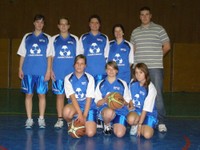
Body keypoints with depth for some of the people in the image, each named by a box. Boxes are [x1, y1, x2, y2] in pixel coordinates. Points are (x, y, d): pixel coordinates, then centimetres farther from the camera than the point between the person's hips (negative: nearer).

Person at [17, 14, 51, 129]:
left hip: (42, 72, -1)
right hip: (28, 71, 1)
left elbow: (49, 56, 4)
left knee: (42, 94, 1)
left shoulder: (47, 38, 8)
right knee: (29, 94, 3)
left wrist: (48, 70, -4)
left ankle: (41, 119, 11)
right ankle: (29, 119, 10)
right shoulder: (27, 37, 11)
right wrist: (20, 69, 4)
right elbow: (22, 54, 12)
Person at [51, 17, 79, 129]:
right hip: (58, 72, 0)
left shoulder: (75, 39, 9)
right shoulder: (54, 39, 9)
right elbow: (51, 56, 9)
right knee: (60, 95, 3)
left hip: (72, 72, 0)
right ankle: (60, 119, 9)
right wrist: (51, 70, 0)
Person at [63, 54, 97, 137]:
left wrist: (84, 116, -17)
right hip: (74, 106, 1)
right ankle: (70, 123, 0)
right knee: (67, 111, -36)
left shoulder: (90, 78, -3)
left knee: (90, 133, -19)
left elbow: (89, 98, -8)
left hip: (88, 107, 0)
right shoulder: (68, 78, -2)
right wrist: (80, 113, -22)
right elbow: (72, 97, -11)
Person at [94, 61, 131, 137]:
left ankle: (114, 124, 14)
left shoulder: (123, 84, 10)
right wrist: (105, 100, -16)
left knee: (120, 134, -22)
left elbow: (127, 102, 10)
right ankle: (107, 125, -3)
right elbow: (98, 103, 6)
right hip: (105, 109, 0)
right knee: (109, 112, -40)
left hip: (120, 110, 0)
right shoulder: (101, 84, 10)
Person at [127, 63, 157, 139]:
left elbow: (146, 109, -18)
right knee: (131, 119, -35)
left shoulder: (151, 88, -17)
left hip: (149, 113, -2)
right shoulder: (133, 83, -2)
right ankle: (135, 125, 1)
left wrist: (140, 124, -20)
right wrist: (131, 105, -8)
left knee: (147, 135, -26)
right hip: (135, 110, 3)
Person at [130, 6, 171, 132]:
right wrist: (141, 58, 10)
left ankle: (161, 122, 0)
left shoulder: (159, 29, 3)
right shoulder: (135, 32, 14)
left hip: (155, 67, -4)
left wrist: (157, 57, 8)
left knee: (157, 94, -6)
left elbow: (167, 46, 4)